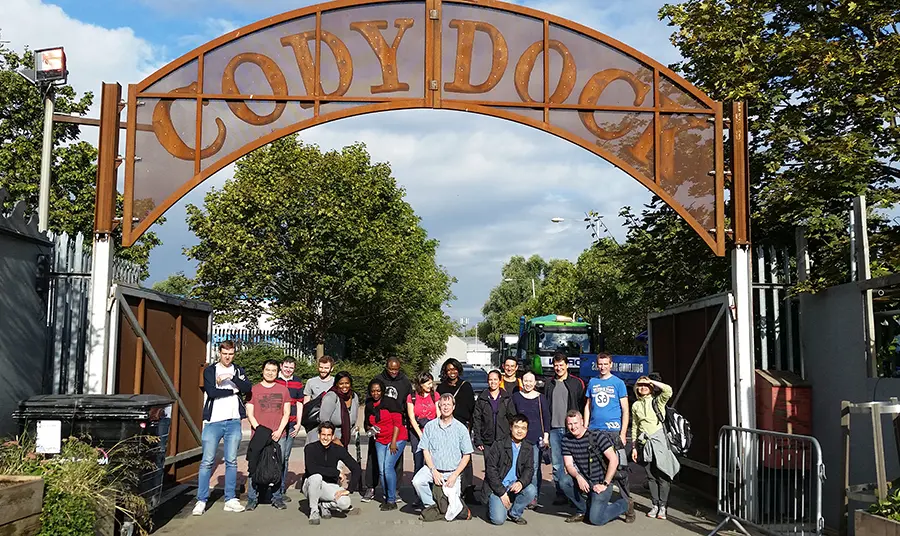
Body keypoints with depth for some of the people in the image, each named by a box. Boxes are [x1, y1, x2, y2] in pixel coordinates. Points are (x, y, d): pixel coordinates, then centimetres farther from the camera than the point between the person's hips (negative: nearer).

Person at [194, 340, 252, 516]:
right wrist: (233, 390, -5)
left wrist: (231, 377, -18)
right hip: (213, 421, -2)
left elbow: (248, 388, -5)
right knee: (207, 461, -3)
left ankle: (230, 500, 10)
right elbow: (211, 392, -11)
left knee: (231, 461, 4)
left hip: (233, 422, 2)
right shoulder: (210, 371, 5)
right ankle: (201, 501, 3)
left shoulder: (238, 371, 13)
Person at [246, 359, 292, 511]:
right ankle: (252, 499, 4)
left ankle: (277, 498, 10)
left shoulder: (283, 389, 12)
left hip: (279, 435, 1)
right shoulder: (254, 390, 8)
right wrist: (259, 430, -9)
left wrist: (279, 431, -4)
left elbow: (286, 413, 9)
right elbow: (250, 413, 4)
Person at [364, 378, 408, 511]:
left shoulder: (390, 402, -8)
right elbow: (367, 424, 21)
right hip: (380, 441, 6)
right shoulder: (369, 406, 9)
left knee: (388, 467, -16)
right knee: (381, 470, 0)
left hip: (396, 439, -6)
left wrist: (394, 442, -14)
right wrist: (370, 429, -3)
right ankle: (386, 497, 14)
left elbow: (398, 422, -11)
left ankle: (392, 501, -9)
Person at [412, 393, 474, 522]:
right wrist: (434, 471, -9)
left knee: (453, 505, -14)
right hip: (433, 469, 1)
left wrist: (454, 475, -8)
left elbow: (467, 455, 2)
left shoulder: (461, 428, 0)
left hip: (452, 472, -1)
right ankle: (430, 505, -1)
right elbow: (425, 450, 3)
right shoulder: (430, 426, 3)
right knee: (417, 481, -28)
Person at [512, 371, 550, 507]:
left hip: (536, 438, -1)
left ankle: (534, 496, 4)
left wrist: (546, 436, 1)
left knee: (535, 468, -3)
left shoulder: (541, 398, 4)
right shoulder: (516, 396, 6)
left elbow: (546, 418, 7)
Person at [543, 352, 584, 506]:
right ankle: (561, 494, 11)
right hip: (554, 429, 4)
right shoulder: (550, 384, 14)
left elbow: (583, 406, 2)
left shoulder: (577, 383, 3)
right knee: (556, 464, 4)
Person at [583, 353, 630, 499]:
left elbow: (625, 410, 1)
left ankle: (627, 501, 6)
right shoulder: (592, 382, 12)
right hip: (594, 431, 3)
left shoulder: (618, 383, 2)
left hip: (613, 431, -3)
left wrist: (623, 433, -7)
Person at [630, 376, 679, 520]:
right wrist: (634, 447, 11)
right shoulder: (636, 405, 13)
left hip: (659, 440, -3)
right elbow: (634, 427, 15)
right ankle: (655, 505, 12)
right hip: (644, 443, 3)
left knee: (662, 475, -4)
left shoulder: (658, 401, 3)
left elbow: (668, 390, -19)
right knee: (650, 476, 5)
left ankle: (662, 506, 2)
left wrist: (652, 382, -6)